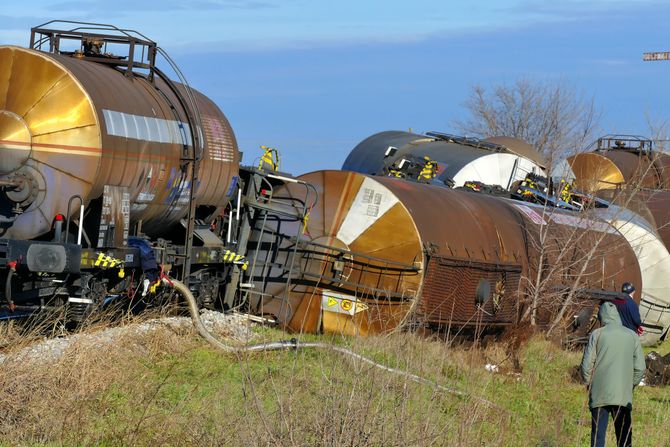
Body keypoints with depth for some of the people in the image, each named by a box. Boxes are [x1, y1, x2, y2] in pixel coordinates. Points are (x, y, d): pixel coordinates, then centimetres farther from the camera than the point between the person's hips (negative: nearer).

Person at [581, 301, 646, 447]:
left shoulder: (597, 334, -2)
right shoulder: (632, 336, 5)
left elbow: (586, 365, -3)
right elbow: (640, 367, 4)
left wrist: (589, 383, 13)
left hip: (600, 395, -2)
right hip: (624, 396, 2)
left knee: (598, 434, 0)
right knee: (624, 435, 8)